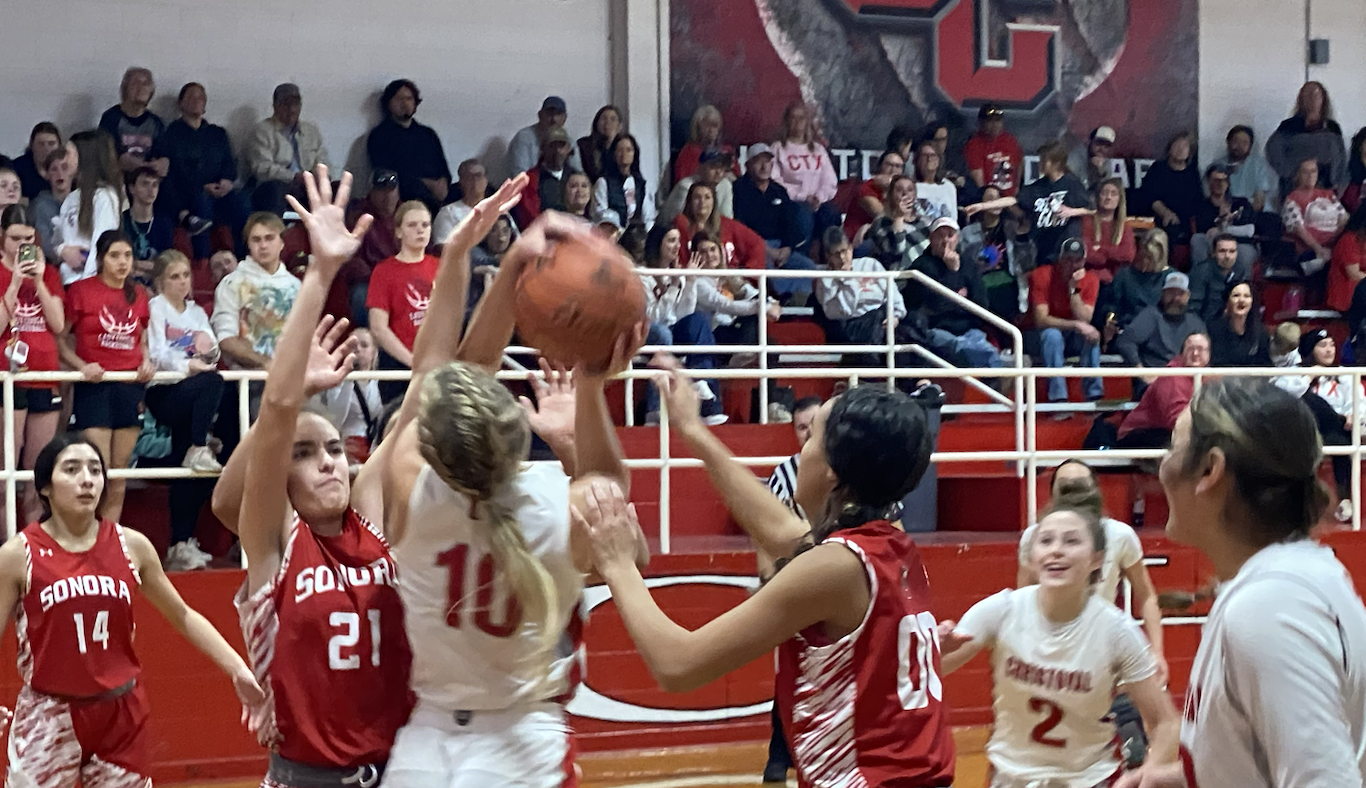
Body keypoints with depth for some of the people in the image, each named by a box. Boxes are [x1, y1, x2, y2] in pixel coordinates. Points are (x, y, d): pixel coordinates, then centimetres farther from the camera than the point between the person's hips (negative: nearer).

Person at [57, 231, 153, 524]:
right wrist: (82, 366, -16)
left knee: (119, 475, 5)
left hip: (131, 387, 5)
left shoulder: (138, 294, 13)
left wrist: (147, 361, 4)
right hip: (94, 387, -5)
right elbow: (59, 338, -2)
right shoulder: (81, 290, -2)